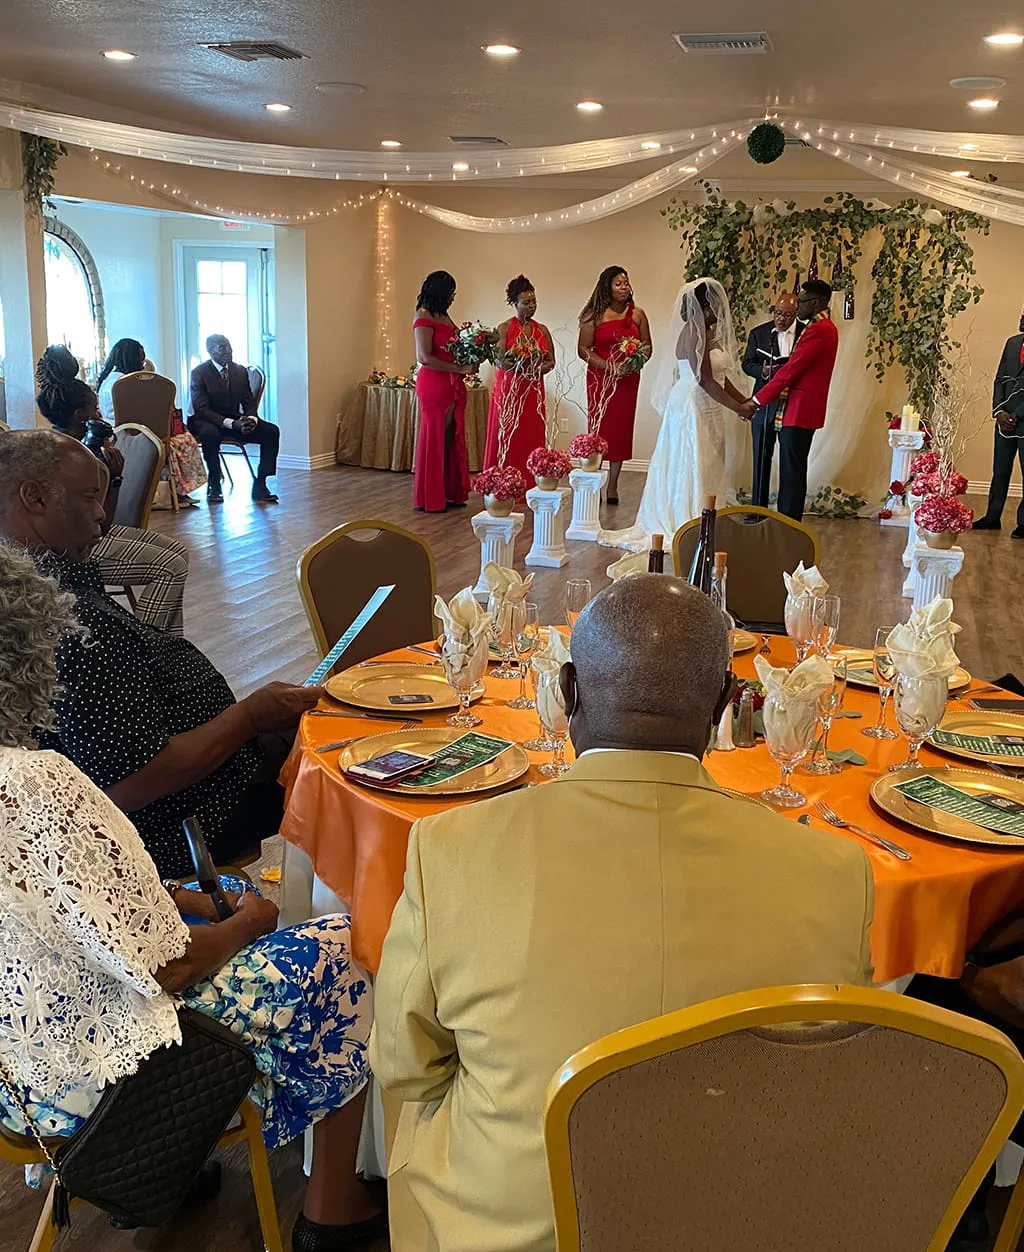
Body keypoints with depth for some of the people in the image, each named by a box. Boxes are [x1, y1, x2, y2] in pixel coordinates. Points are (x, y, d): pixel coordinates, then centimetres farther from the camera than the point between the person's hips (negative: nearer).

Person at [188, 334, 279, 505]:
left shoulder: (240, 371, 5)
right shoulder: (199, 373, -11)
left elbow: (249, 403, 8)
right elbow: (201, 409, -18)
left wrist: (252, 419, -18)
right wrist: (231, 423, -31)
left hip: (236, 421, 5)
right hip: (206, 421, -5)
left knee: (271, 431, -17)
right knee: (210, 433, -41)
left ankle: (260, 484, -17)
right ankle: (214, 484, -24)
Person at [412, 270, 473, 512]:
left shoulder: (444, 316, 16)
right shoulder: (424, 318, -9)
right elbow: (424, 358, -17)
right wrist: (460, 369, -16)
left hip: (453, 385, 8)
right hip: (434, 384, -8)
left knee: (452, 437, 8)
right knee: (435, 437, -2)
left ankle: (450, 493, 15)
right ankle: (430, 498, 6)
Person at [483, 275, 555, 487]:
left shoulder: (542, 330, 11)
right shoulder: (504, 328, -1)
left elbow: (551, 361, 11)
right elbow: (499, 360, -10)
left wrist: (538, 369, -10)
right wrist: (519, 364, -27)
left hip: (534, 391, 4)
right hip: (508, 390, -4)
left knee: (532, 438, 2)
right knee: (507, 439, -4)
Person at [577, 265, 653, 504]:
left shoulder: (637, 314, 6)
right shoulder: (595, 315, -3)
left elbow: (647, 346, 10)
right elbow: (583, 349, -5)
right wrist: (610, 367, -16)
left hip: (628, 379, 3)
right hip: (600, 378, -2)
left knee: (622, 428, 4)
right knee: (599, 427, -2)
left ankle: (612, 486, 11)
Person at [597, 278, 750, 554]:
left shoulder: (711, 333, 13)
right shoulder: (693, 333, -17)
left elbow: (720, 376, 15)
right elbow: (705, 380, -22)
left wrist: (744, 400, 5)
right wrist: (737, 407, -19)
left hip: (708, 410, 10)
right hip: (692, 408, -10)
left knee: (707, 468, 11)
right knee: (691, 468, -3)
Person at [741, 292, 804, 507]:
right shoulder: (758, 333, 4)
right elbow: (747, 363, 3)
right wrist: (763, 371, -18)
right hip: (765, 403, 1)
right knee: (761, 457, 5)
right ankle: (758, 508, 13)